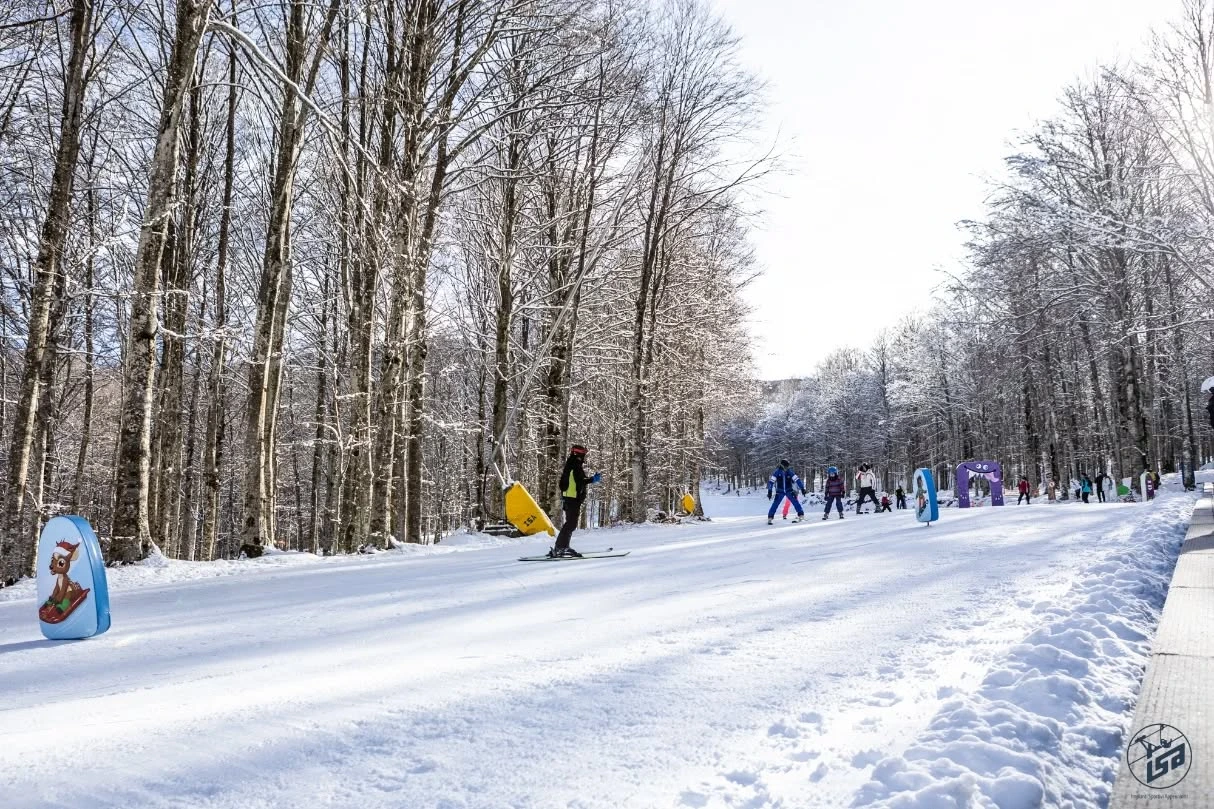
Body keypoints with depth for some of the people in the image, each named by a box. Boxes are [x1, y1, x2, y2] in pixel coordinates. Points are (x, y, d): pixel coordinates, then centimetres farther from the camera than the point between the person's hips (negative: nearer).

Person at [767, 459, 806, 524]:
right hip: (780, 492, -1)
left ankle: (801, 515, -4)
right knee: (775, 504, -9)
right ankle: (770, 518, 0)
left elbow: (797, 480, -9)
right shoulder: (777, 472, -11)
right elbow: (771, 481, -12)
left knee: (795, 502, -13)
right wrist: (769, 491, -17)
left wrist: (802, 488, -13)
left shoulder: (790, 472, -8)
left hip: (789, 491, 1)